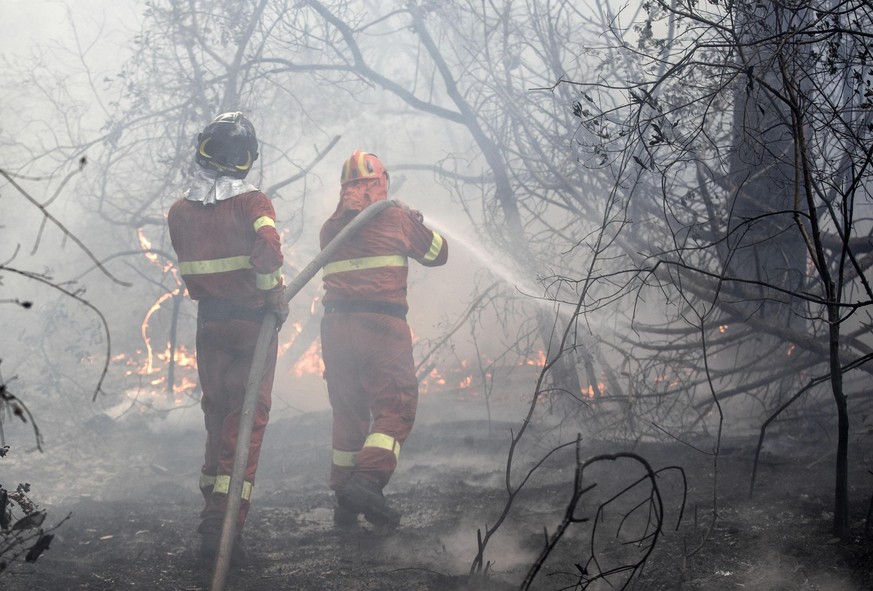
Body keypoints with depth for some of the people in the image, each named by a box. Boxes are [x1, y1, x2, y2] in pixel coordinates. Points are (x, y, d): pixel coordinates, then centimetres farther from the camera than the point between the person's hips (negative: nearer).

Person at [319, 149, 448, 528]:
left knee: (349, 411, 14)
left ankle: (344, 504, 16)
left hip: (335, 324, 5)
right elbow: (438, 253, 15)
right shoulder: (397, 218, 3)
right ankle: (367, 480, -24)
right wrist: (416, 224, 33)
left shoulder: (330, 229, 14)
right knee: (396, 407, -3)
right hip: (381, 324, -5)